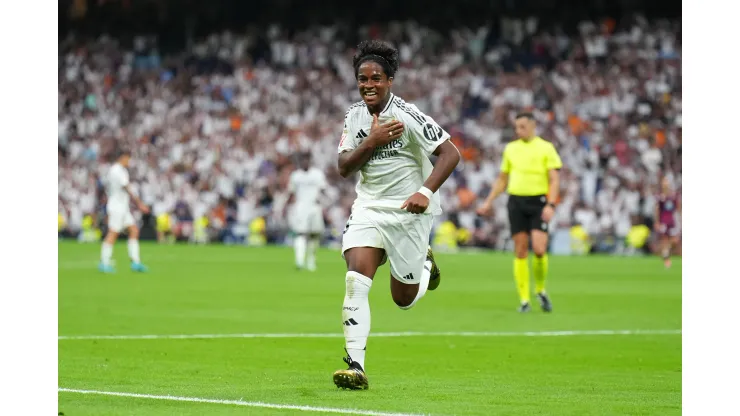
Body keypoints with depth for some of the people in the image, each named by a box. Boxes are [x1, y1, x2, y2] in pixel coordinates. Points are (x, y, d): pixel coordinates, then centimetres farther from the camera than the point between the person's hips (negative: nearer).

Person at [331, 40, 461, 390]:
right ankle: (356, 366, -18)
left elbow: (450, 153, -16)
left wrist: (425, 193, -28)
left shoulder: (407, 115, -15)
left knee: (404, 299, 7)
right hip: (368, 207, 4)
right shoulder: (355, 115, 2)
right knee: (355, 281, -18)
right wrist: (371, 141, -18)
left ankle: (425, 264, 42)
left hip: (408, 212, -4)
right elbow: (344, 168, -1)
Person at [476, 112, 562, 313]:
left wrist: (550, 205, -16)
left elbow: (554, 180, -4)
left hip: (538, 202, -3)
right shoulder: (511, 148, 13)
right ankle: (524, 300, 3)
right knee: (520, 251, -1)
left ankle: (541, 290, 9)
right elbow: (502, 179, 21)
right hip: (516, 201, 3)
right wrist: (489, 202, 14)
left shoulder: (546, 148, 1)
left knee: (539, 249, -15)